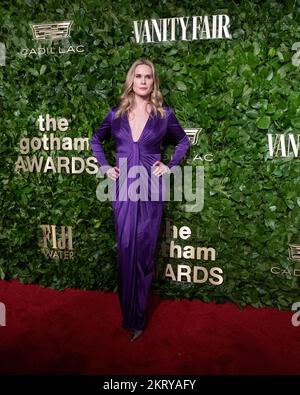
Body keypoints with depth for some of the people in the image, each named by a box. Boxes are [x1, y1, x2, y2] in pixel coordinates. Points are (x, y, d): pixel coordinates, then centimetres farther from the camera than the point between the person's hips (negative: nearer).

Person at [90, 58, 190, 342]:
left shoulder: (164, 114, 3)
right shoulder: (116, 114, 6)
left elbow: (183, 141, 17)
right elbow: (96, 140, 21)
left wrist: (170, 166, 4)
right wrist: (105, 167, 8)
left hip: (151, 189, -1)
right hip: (123, 189, 1)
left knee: (144, 253, 3)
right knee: (126, 251, 4)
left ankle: (137, 318, 18)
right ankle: (129, 315, 21)